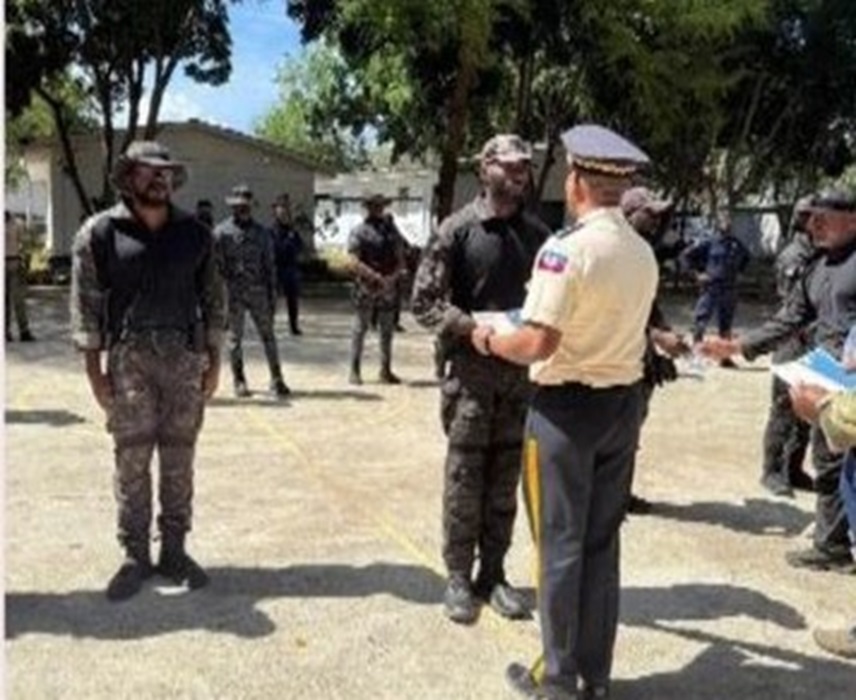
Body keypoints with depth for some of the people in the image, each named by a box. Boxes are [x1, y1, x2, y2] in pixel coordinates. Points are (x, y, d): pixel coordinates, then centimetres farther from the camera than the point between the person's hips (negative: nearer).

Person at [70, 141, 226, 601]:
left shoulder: (194, 234, 8)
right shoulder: (101, 232, 0)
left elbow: (213, 299, 11)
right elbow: (85, 303, -1)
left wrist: (214, 361, 6)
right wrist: (94, 369, -6)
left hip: (185, 356, 2)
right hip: (128, 356, -2)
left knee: (179, 459, 6)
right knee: (132, 459, 0)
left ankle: (174, 551, 17)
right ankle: (135, 556, 11)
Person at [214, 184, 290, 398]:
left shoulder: (261, 233, 8)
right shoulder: (221, 232, 0)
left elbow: (269, 266, 10)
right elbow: (217, 266, -3)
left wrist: (272, 295, 6)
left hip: (258, 292, 2)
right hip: (233, 293, -2)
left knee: (268, 335, 1)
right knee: (235, 337, 5)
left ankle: (276, 380, 6)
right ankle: (239, 381, 15)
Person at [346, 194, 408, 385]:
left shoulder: (392, 231, 11)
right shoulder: (358, 232, -2)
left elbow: (401, 259, 8)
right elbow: (353, 262, -11)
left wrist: (394, 276, -11)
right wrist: (376, 277, -18)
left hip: (388, 288, 4)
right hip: (365, 288, -4)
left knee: (387, 330, 8)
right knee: (360, 328, 0)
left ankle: (386, 371, 16)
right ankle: (355, 370, 6)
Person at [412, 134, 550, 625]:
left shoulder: (538, 233, 8)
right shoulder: (458, 230, -4)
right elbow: (424, 302, -6)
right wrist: (475, 327, -19)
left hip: (523, 372, 4)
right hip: (472, 370, -4)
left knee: (505, 481, 10)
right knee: (464, 479, 3)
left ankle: (493, 574, 22)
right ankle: (459, 578, 16)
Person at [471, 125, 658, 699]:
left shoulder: (567, 248, -18)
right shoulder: (644, 254, 4)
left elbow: (538, 344, -21)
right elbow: (616, 328, 8)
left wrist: (490, 340, -4)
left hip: (568, 406, -6)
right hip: (624, 401, 7)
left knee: (561, 543, 6)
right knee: (602, 541, 16)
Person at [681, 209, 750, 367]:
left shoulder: (736, 244, 7)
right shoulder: (709, 243, -6)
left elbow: (746, 257, 28)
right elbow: (686, 255, -3)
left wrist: (737, 271, 15)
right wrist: (698, 273, -6)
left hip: (729, 290, 4)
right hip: (710, 288, -4)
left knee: (726, 324, 11)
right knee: (700, 321, -7)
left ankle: (725, 356, 19)